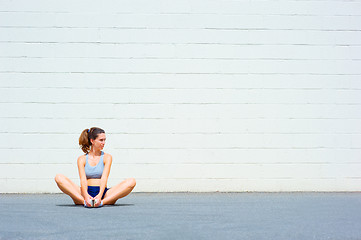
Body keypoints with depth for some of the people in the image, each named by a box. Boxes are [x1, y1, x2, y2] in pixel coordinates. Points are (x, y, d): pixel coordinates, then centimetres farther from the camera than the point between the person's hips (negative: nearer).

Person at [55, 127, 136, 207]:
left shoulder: (107, 157, 9)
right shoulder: (82, 159, 8)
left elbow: (104, 178, -8)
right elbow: (83, 179, -8)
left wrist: (100, 196, -28)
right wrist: (86, 196, -31)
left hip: (103, 194, 0)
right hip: (86, 193, 0)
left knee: (131, 182, -22)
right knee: (59, 178, -21)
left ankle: (102, 202, -38)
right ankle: (85, 201, -37)